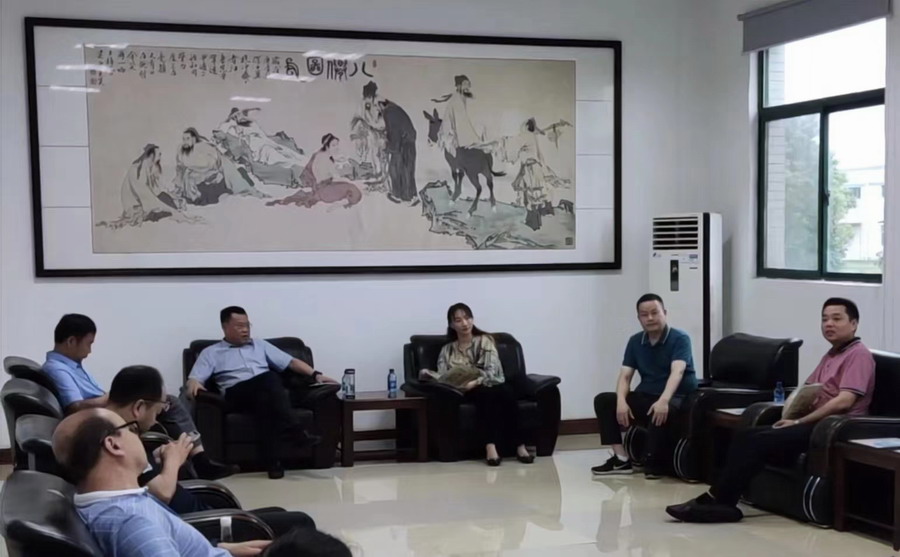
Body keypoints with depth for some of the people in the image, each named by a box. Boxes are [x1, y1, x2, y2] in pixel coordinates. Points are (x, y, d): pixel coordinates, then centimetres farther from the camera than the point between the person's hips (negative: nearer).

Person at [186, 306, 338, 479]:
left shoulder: (260, 344, 29)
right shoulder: (211, 353, 20)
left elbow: (291, 362, 23)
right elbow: (194, 379, 7)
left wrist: (315, 374, 7)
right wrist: (194, 384, -19)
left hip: (266, 390, 3)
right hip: (237, 393, -3)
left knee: (265, 396, -37)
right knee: (268, 378, -35)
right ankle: (296, 430, -44)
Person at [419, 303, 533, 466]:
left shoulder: (485, 340, 7)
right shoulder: (447, 350, 16)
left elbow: (492, 372, -7)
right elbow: (442, 376, 5)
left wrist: (476, 382, -26)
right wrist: (427, 373, -16)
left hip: (492, 385, 0)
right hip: (470, 392, 0)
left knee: (506, 391, -36)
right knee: (484, 394, -37)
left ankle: (520, 446, -40)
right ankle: (490, 446, -51)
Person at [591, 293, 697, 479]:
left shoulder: (680, 339, -10)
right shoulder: (635, 341, 7)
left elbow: (677, 372, -26)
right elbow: (625, 375, 0)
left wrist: (663, 400, -44)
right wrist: (621, 401, -21)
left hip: (676, 398, -6)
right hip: (645, 396, 6)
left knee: (661, 412, -40)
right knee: (603, 400, -9)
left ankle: (655, 463, -18)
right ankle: (621, 458, -14)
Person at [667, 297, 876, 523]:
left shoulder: (858, 354, -6)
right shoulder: (831, 355, 24)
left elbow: (844, 401, -19)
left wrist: (799, 421, -15)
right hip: (815, 422, 9)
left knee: (759, 441, -23)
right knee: (745, 436, -10)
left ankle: (713, 500, -20)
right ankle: (722, 502, -19)